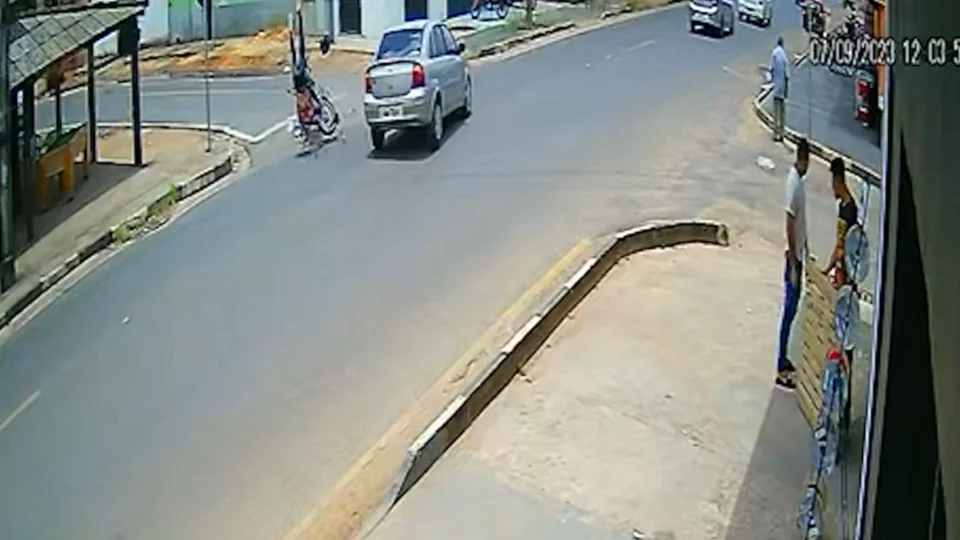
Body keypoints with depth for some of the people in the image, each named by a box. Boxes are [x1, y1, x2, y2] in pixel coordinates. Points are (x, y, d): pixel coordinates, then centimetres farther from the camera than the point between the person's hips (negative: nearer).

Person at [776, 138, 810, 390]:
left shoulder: (801, 179, 8)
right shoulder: (794, 182, -22)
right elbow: (790, 224, -23)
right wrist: (793, 263, -23)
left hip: (799, 254, 10)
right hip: (793, 256, -10)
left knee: (792, 308, 16)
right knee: (789, 310, -6)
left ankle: (783, 359, 27)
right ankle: (781, 370, -2)